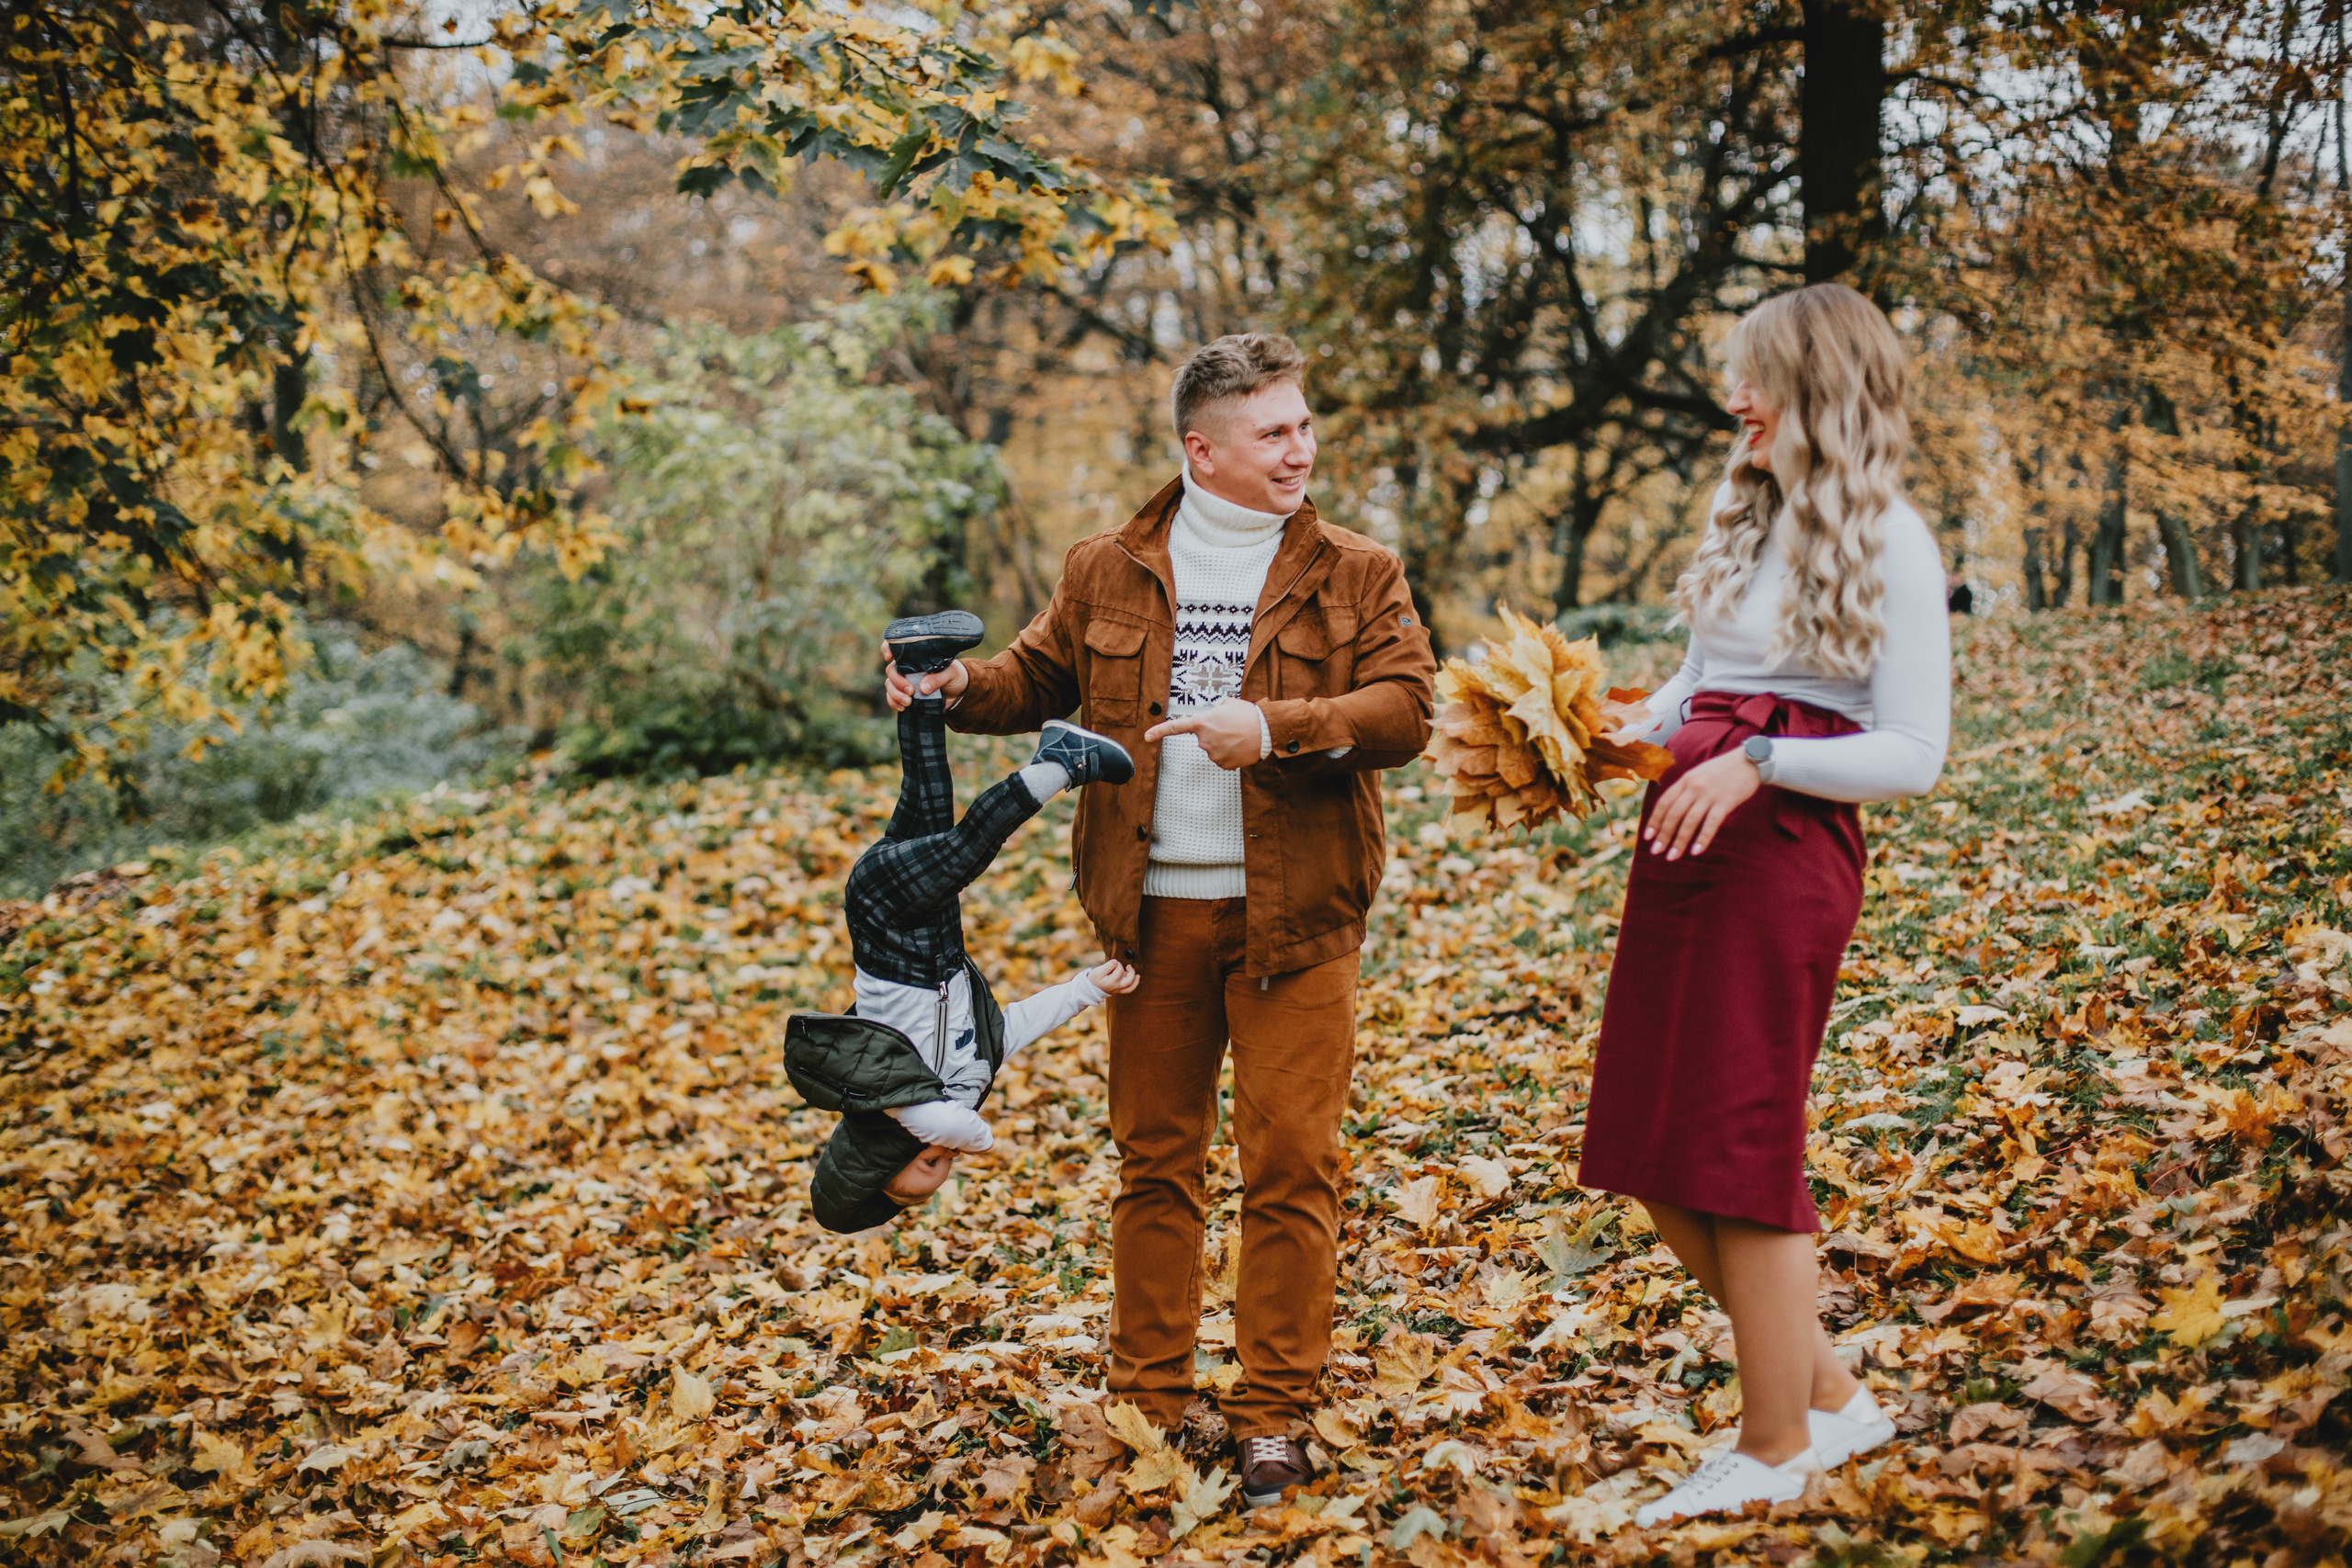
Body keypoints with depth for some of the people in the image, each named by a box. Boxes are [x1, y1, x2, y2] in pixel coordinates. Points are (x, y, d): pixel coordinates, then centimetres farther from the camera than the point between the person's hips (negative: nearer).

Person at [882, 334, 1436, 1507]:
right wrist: (963, 686, -3)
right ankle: (1147, 1399, 21)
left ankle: (1274, 1415, 9)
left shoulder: (1354, 574, 2)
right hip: (1153, 914, 2)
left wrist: (1276, 726, -20)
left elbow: (1405, 708, -7)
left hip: (1292, 915, -2)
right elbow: (1041, 678, 18)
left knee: (1290, 1165, -1)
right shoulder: (1107, 573, 7)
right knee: (1154, 1159, 10)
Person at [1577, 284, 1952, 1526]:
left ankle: (1775, 1451, 16)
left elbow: (1913, 755, -11)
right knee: (1656, 1161, 9)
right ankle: (1829, 1394, 26)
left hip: (1785, 851, -8)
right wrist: (1616, 737, 6)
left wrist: (1757, 763, -20)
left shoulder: (1888, 541, -6)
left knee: (1738, 1149, -1)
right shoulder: (1746, 514, 16)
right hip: (1685, 832, 8)